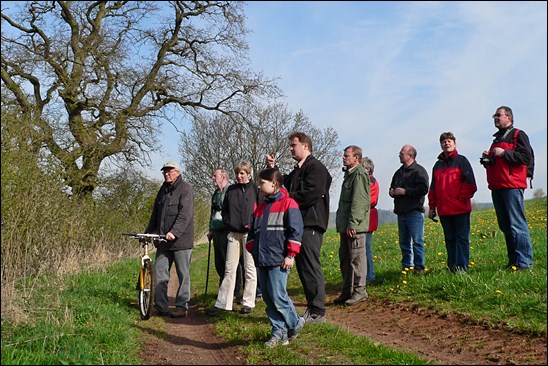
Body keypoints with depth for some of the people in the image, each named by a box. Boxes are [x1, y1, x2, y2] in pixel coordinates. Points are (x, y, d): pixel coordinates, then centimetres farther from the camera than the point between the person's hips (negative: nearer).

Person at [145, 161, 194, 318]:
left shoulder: (185, 189, -7)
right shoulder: (163, 190, 17)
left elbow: (185, 214, -18)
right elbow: (155, 214, 21)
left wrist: (174, 232, -28)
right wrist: (147, 232, 12)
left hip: (181, 240, -7)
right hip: (163, 240, 7)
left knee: (183, 275, 2)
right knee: (159, 272, 5)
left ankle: (182, 307, 9)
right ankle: (161, 306, 13)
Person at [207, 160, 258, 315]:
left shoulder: (255, 189, -1)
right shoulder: (231, 189, 11)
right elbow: (224, 209, 17)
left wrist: (253, 225, -10)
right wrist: (228, 222, 3)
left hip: (250, 233, -4)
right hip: (233, 234, 4)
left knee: (250, 268, 2)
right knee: (229, 269, 5)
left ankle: (248, 303, 10)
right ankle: (221, 303, 7)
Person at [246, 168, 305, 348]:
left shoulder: (288, 203, -5)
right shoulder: (261, 207, 19)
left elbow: (296, 230, -11)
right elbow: (253, 231, 24)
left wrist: (290, 255, -14)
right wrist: (252, 250, 11)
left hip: (279, 261, -8)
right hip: (262, 260, 8)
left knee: (277, 296, -9)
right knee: (268, 298, 9)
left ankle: (295, 324, 14)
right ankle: (278, 333, 18)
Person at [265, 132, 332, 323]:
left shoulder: (316, 167, -8)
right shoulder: (297, 170, 23)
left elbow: (312, 194, -20)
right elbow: (284, 186, 18)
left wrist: (288, 198, -9)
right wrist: (273, 169, 9)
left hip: (311, 224, -10)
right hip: (299, 224, 10)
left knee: (311, 267, -7)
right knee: (302, 267, 12)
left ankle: (317, 312, -1)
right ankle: (311, 307, 21)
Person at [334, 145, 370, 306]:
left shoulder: (359, 174, -11)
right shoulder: (349, 174, 21)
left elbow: (359, 202, -19)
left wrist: (352, 224, -23)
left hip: (355, 226, -10)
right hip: (345, 226, 10)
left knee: (356, 257, -4)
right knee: (344, 258, 13)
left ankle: (359, 291, 4)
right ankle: (347, 291, 21)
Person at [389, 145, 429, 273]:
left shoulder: (419, 170, -6)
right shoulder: (399, 172, 19)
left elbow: (423, 189, -18)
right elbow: (392, 187, 31)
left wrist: (405, 191, -17)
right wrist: (391, 192, 7)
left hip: (414, 212, -8)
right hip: (401, 212, 8)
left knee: (417, 241, -5)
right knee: (404, 242, 11)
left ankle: (419, 267, 1)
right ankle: (406, 266, 18)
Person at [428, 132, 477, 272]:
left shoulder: (461, 160, 1)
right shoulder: (438, 164, 17)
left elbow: (469, 183, -6)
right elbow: (433, 188, 19)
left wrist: (461, 199, -11)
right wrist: (432, 207, 14)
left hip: (460, 209, -5)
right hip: (444, 210, 5)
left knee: (462, 238, -3)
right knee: (449, 239, 9)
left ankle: (462, 266, -3)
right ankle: (452, 267, 15)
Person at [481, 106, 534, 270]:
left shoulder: (518, 135, 1)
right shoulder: (496, 138, 25)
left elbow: (526, 157, -12)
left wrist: (504, 153, -13)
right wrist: (486, 159, 11)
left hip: (512, 186, -8)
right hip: (496, 188, 8)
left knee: (517, 225, -10)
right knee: (505, 226, 7)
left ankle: (524, 262, -8)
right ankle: (513, 261, 11)